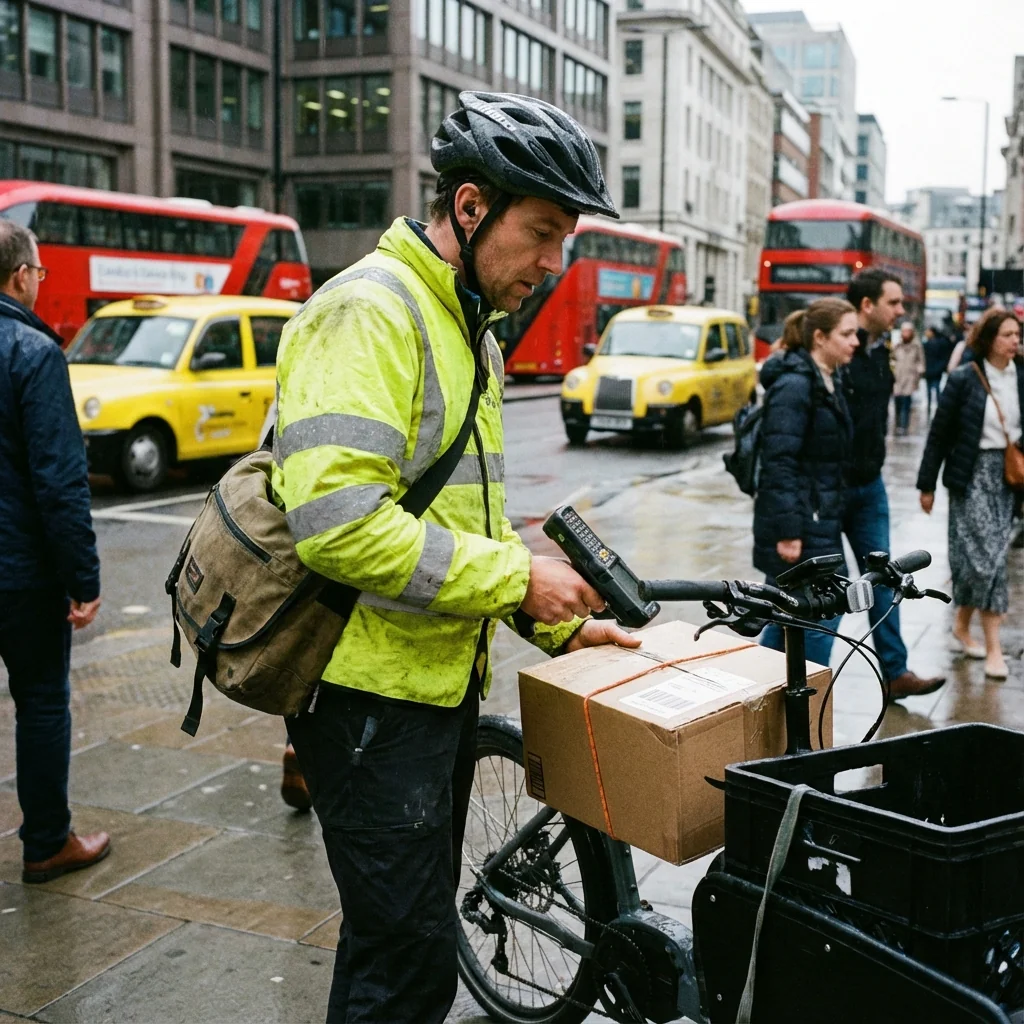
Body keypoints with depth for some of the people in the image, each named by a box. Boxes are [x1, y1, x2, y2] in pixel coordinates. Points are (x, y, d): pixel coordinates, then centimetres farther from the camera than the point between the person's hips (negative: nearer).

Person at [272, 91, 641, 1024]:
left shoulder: (468, 328, 15)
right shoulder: (368, 311, -18)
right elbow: (339, 522, -29)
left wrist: (558, 623, 12)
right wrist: (517, 577, -21)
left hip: (442, 677, 10)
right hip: (371, 690, -9)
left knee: (409, 935, 21)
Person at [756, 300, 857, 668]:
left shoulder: (826, 383, 15)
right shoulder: (794, 385, -15)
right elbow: (779, 463, -20)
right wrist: (787, 531, -23)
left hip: (820, 522, 10)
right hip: (800, 526, -10)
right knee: (820, 618, -6)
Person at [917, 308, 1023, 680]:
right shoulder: (964, 379, -7)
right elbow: (939, 433, -3)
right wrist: (927, 484, -2)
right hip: (972, 473, -4)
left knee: (984, 555, 9)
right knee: (987, 555, -8)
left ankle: (962, 628, 27)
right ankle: (993, 647, -3)